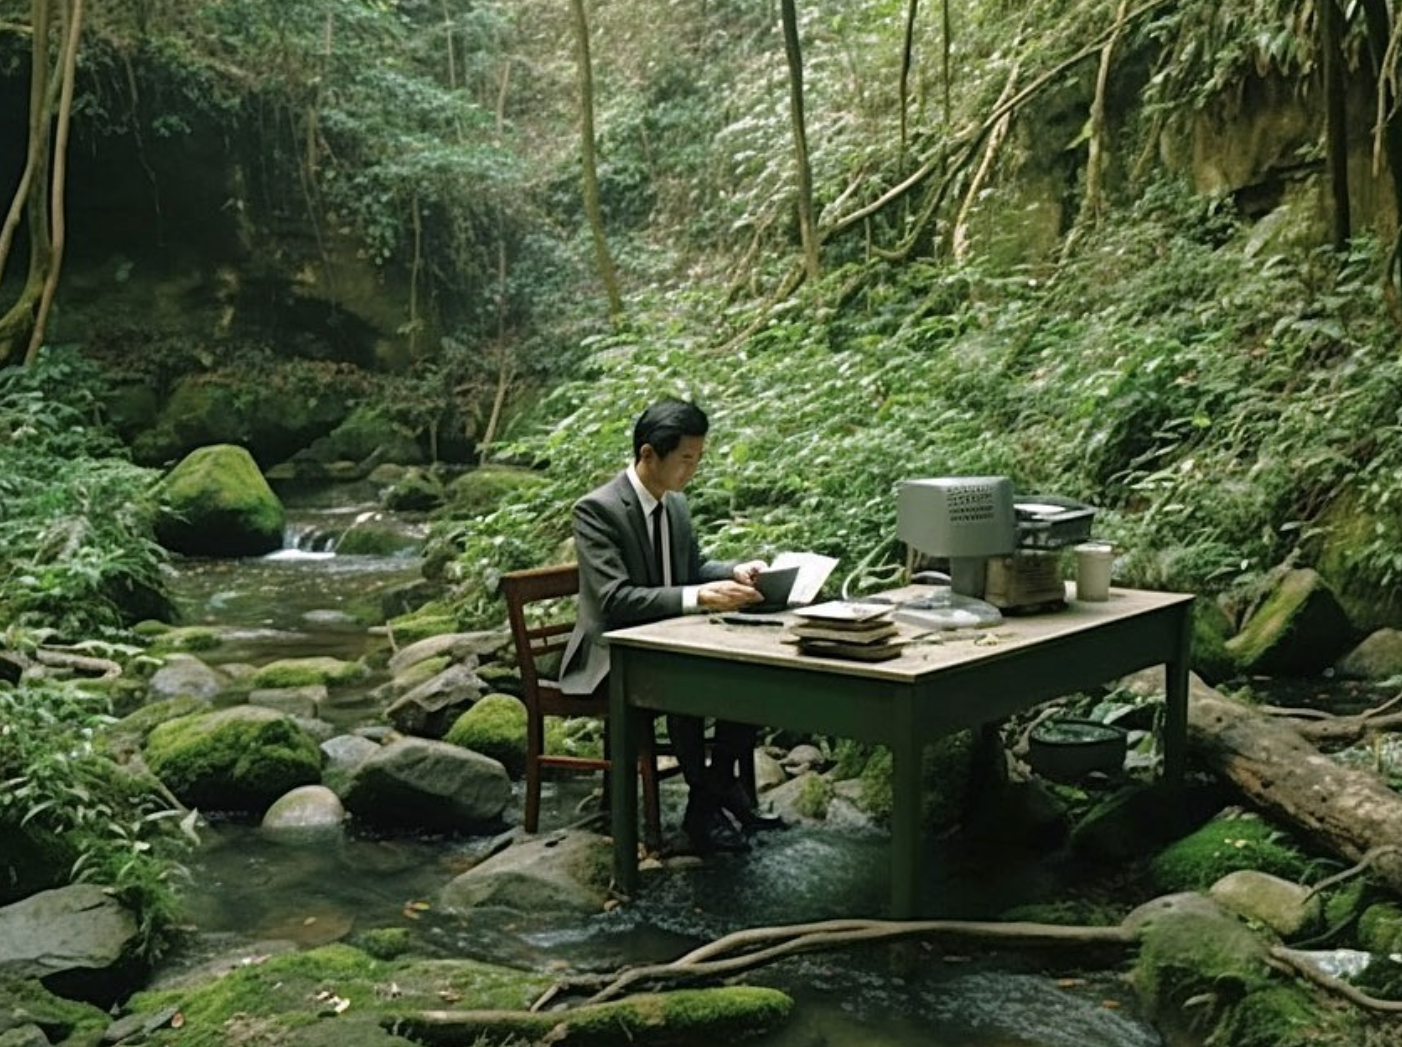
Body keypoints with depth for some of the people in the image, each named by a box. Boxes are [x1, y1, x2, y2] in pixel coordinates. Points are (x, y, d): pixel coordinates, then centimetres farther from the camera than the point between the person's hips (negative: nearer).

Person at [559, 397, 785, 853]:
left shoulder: (676, 503, 5)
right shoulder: (596, 509, -20)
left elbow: (693, 566, 20)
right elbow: (614, 600, -28)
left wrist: (736, 572, -3)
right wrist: (700, 598, -35)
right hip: (611, 654, -7)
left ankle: (722, 781, 0)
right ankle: (704, 800, -14)